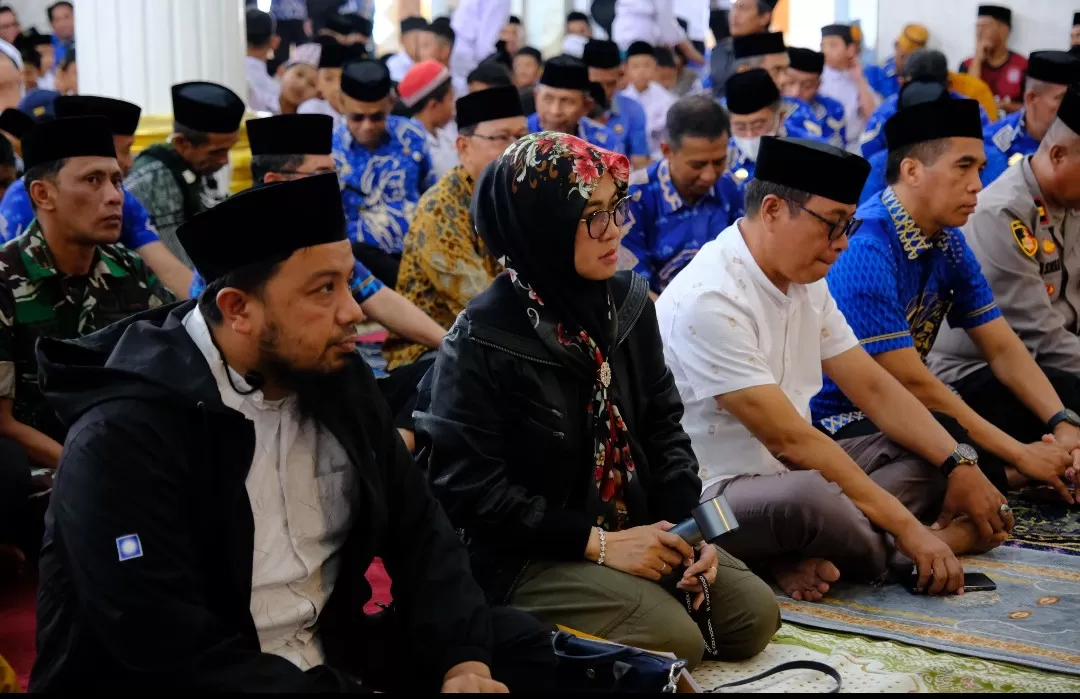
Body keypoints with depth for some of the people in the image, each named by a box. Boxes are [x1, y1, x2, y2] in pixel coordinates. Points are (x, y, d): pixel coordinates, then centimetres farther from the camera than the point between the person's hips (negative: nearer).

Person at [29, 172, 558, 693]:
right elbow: (179, 658, -25)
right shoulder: (123, 439, -20)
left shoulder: (339, 378, 1)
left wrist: (462, 660, -11)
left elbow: (419, 532, 5)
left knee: (518, 648, -4)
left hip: (331, 661, 7)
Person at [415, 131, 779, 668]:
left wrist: (687, 522, -9)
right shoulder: (481, 341, -19)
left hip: (635, 529, 7)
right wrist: (596, 542, -20)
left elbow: (662, 422, 8)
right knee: (675, 639, -21)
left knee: (754, 614, -3)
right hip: (524, 554, -7)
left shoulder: (627, 301, 1)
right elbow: (472, 487, -19)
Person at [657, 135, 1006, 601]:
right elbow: (789, 438, -25)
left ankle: (806, 557, -17)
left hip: (788, 474, 10)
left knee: (931, 456, 5)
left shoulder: (806, 282, 6)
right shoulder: (708, 301, -22)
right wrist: (905, 526, -23)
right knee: (812, 498, -38)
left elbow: (873, 388, 9)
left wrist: (960, 464, -5)